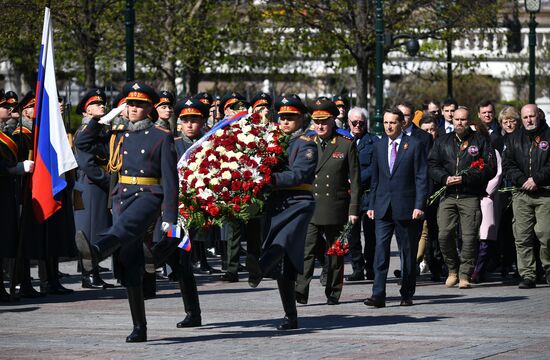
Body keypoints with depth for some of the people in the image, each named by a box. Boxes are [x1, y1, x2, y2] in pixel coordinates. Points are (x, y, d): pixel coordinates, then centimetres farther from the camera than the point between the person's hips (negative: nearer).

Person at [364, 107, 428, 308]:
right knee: (380, 250, -8)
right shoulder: (379, 147, 12)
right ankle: (378, 295, -12)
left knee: (408, 252, 5)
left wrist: (419, 205, -12)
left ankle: (407, 294, 15)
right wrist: (372, 205, 10)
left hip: (406, 207, -3)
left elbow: (421, 177, -5)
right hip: (383, 208, 3)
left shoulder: (414, 145, -1)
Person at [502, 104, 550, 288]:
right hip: (521, 194, 3)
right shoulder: (513, 139, 15)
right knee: (522, 237, -2)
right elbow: (508, 164, 9)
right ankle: (527, 275, 1)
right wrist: (522, 181, -6)